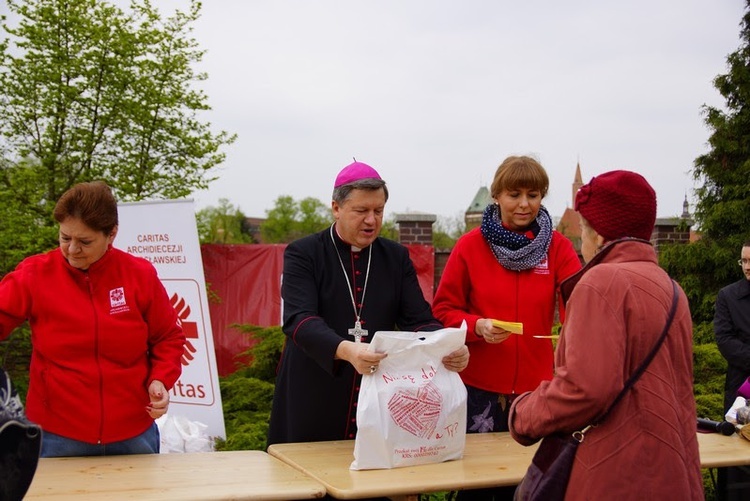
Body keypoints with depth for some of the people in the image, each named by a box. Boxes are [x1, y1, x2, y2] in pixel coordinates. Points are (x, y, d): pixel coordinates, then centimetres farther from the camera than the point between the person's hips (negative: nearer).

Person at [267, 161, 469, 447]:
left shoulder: (397, 257, 9)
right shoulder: (303, 254, -3)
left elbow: (418, 320, 1)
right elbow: (299, 320, -18)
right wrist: (345, 350, -37)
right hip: (314, 404, -3)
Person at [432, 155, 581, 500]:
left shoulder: (558, 247, 1)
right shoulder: (470, 246, -3)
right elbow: (444, 310, -1)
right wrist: (477, 326, -19)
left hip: (536, 386, 2)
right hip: (480, 386, -1)